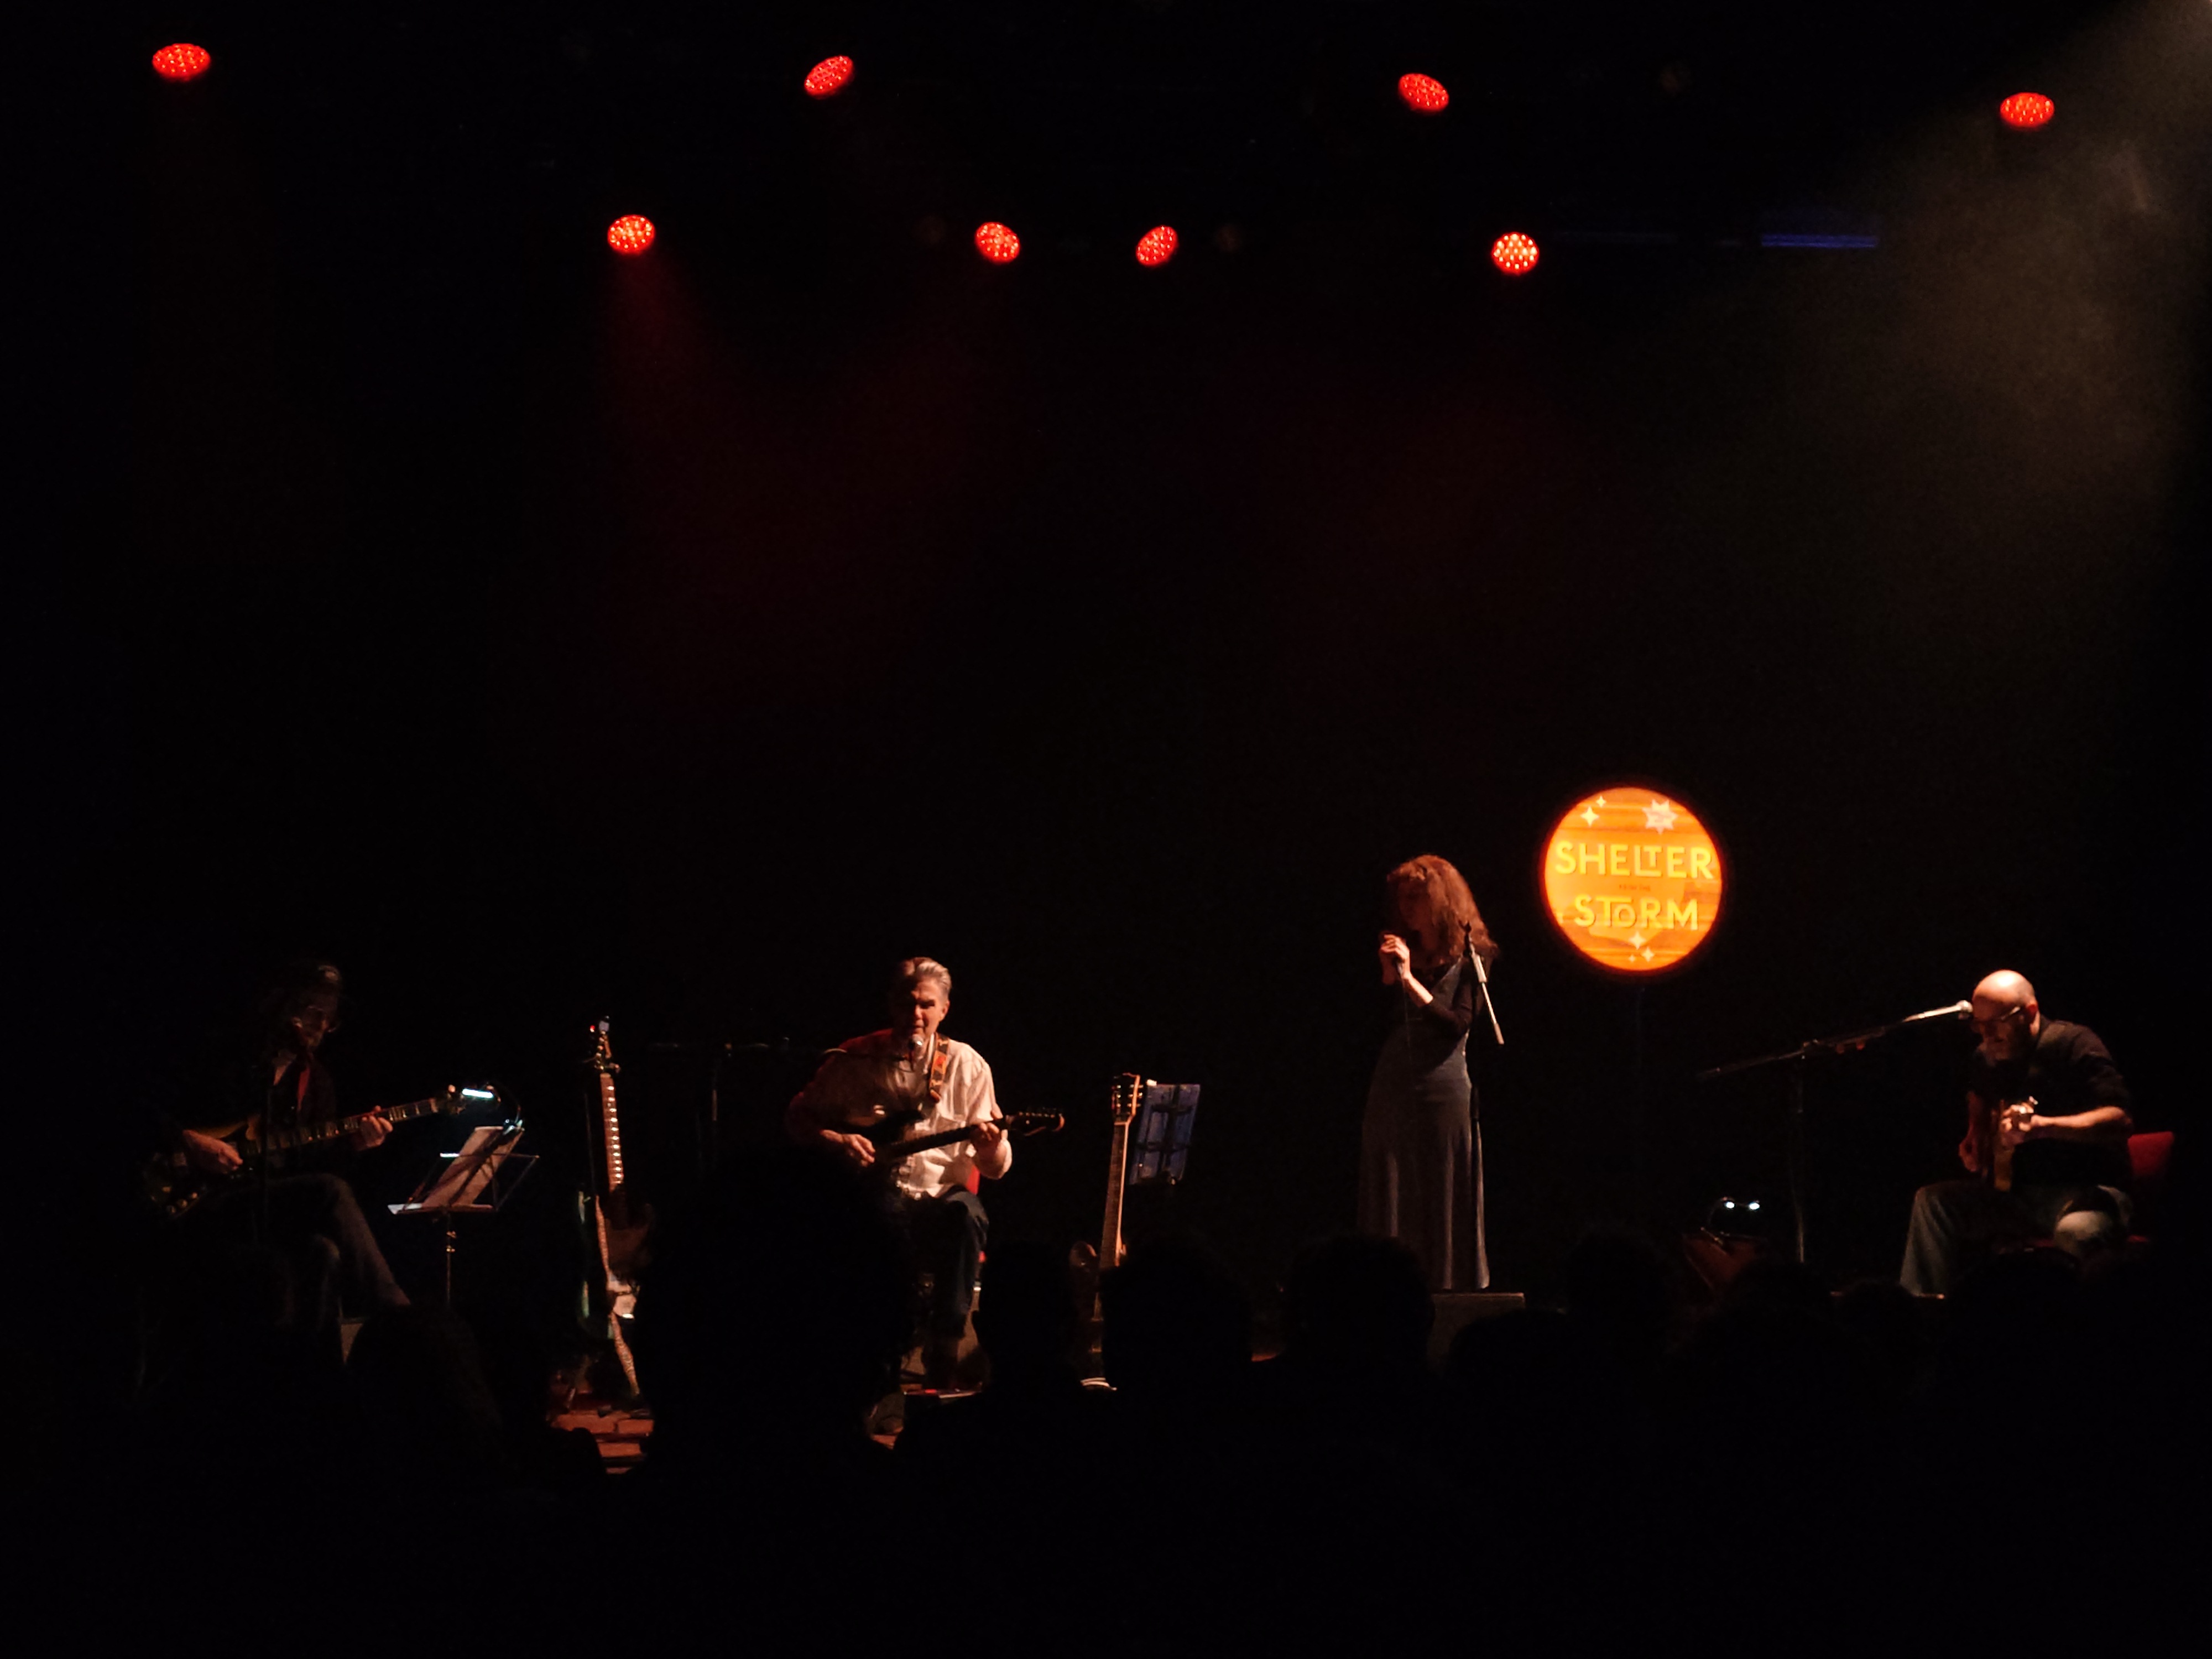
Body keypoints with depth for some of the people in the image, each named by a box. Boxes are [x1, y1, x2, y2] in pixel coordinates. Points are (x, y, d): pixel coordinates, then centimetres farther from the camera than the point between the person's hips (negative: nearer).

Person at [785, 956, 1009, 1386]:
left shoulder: (966, 1066, 5)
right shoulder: (854, 1060, 5)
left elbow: (997, 1169, 3)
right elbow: (796, 1118, 13)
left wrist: (990, 1145, -21)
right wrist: (833, 1140, -8)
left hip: (938, 1202, 1)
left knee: (966, 1213, -36)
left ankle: (940, 1360, -29)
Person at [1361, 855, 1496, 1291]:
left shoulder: (1470, 957, 1)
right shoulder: (1398, 953, 11)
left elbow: (1458, 1025, -11)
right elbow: (1375, 1027, 7)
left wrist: (1409, 979, -14)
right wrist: (1387, 978, -6)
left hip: (1443, 1088, -4)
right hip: (1391, 1089, 4)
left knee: (1442, 1201, 0)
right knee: (1390, 1203, 3)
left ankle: (1446, 1290, 5)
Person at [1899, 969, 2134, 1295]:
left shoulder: (2073, 1044, -11)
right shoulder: (1985, 1059, 12)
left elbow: (2120, 1119, -22)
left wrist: (2042, 1126, -31)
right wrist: (1975, 1135, 18)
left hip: (2088, 1191, -7)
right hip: (2016, 1191, 7)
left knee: (2077, 1231, -42)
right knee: (1932, 1199, -8)